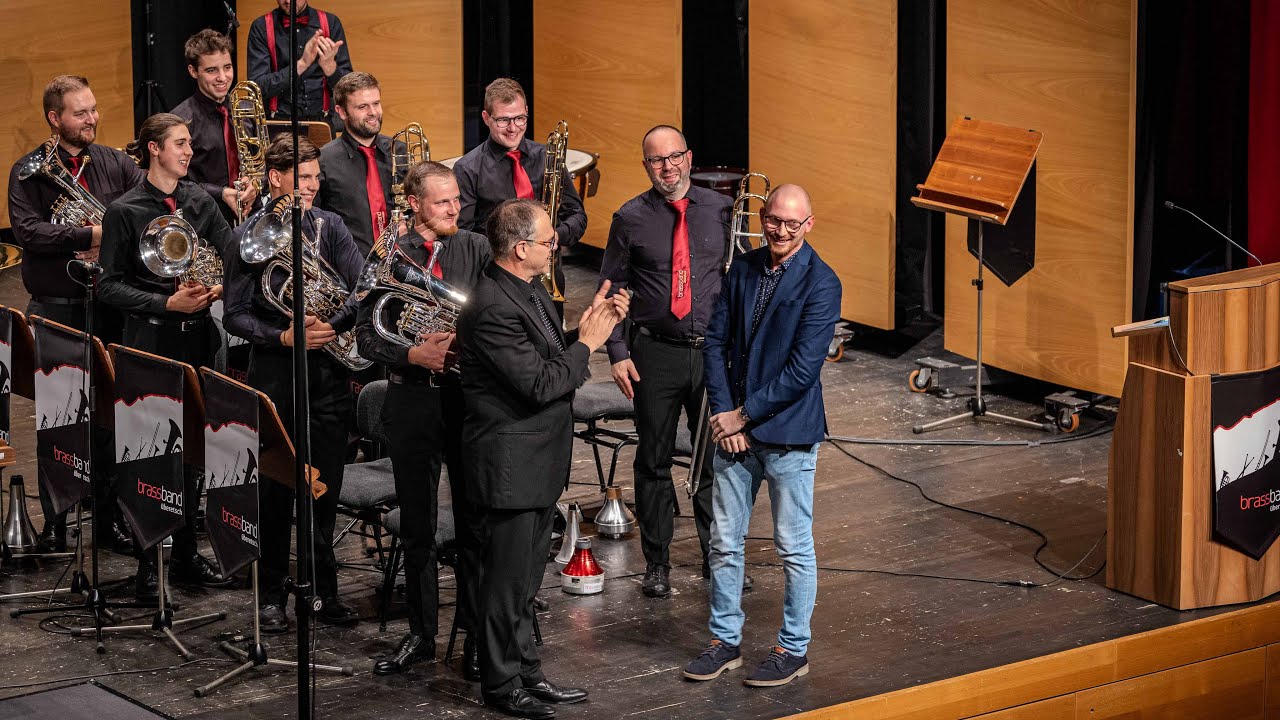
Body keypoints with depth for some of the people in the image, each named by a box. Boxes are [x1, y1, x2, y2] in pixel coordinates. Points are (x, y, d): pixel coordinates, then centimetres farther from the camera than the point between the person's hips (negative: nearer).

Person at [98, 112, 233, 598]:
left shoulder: (200, 202, 7)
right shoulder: (125, 211, -5)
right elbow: (111, 287, -6)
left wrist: (217, 288, -13)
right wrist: (168, 304, -16)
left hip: (198, 339, 4)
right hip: (150, 341, -4)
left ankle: (186, 554, 18)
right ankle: (148, 561, 6)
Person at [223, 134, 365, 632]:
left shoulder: (329, 227, 5)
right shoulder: (248, 238, -3)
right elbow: (235, 316, -5)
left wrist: (329, 324, -18)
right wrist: (284, 337, -19)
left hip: (329, 373, 2)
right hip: (274, 378, -2)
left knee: (325, 488, 8)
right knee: (275, 489, 4)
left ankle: (325, 590, 19)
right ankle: (271, 595, 14)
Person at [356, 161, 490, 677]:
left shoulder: (477, 249, 3)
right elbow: (366, 335, 0)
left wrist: (465, 342, -19)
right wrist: (412, 354, -15)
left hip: (469, 396, -1)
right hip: (412, 398, 1)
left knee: (474, 523, 3)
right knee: (417, 526, 10)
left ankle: (476, 636, 11)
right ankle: (420, 634, 21)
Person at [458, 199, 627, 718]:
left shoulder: (530, 291, 8)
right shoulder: (492, 308, -24)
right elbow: (539, 384, -26)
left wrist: (587, 329, -1)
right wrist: (587, 343, -14)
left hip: (539, 462, 10)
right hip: (510, 465, -10)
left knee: (525, 577, 19)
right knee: (507, 579, 2)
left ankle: (526, 672, 29)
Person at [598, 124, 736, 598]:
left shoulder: (721, 210, 2)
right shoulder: (630, 218, -1)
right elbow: (611, 289, 3)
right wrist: (618, 352, -5)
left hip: (714, 350, 1)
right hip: (655, 354, -1)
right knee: (654, 461, 6)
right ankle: (656, 564, 17)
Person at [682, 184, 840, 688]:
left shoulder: (820, 283, -13)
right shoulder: (743, 269, 5)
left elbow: (803, 369, -17)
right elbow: (716, 341, 6)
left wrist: (744, 415, -13)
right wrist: (723, 412, -6)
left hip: (788, 434, -5)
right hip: (734, 428, 5)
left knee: (794, 547, 5)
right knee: (724, 542, 11)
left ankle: (793, 650, 18)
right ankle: (725, 641, 24)